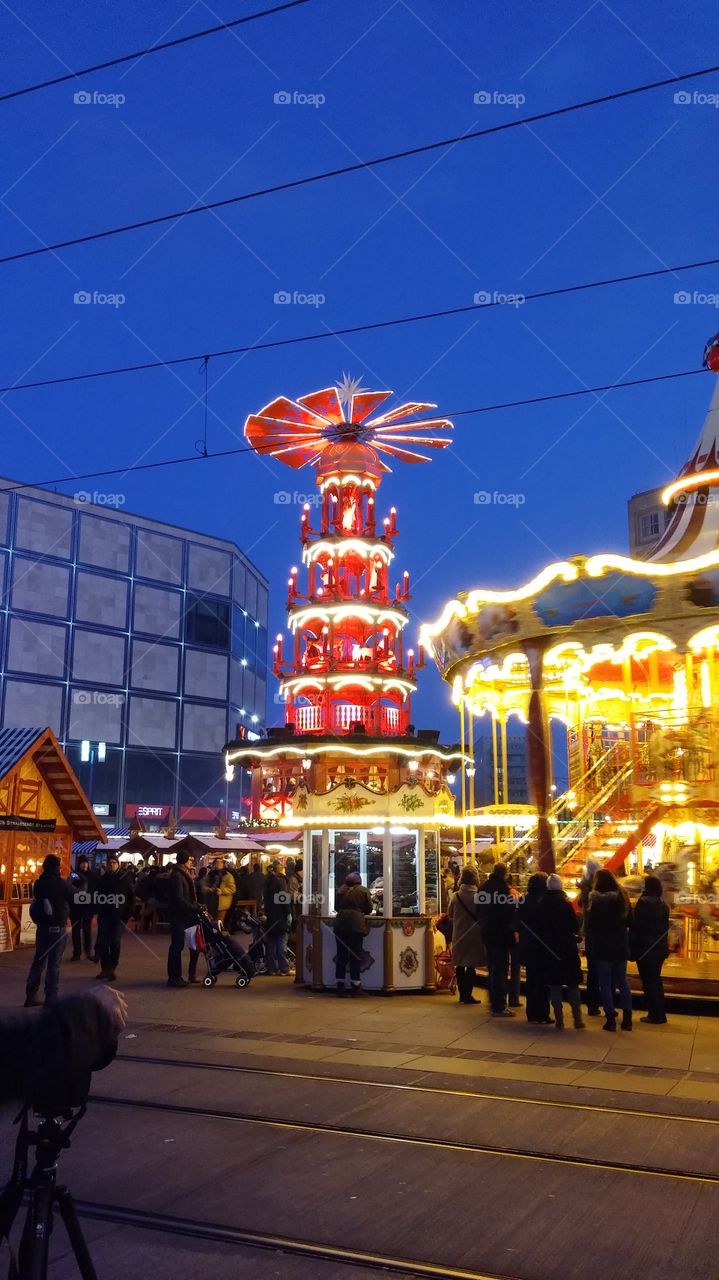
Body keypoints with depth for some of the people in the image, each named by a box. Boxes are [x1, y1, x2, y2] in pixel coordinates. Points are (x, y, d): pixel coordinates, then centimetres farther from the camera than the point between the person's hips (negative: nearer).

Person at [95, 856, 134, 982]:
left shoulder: (125, 878, 2)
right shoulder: (102, 879, 8)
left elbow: (131, 898, 3)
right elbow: (98, 896, 14)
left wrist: (127, 914, -4)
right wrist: (98, 912, 4)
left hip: (119, 916, -3)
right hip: (104, 915, 3)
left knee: (115, 943, -5)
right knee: (102, 943, 0)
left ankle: (112, 969, 3)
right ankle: (105, 968, 10)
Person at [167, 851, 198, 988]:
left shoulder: (182, 875, 16)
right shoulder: (177, 877, -16)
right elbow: (179, 899, -23)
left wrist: (195, 907, 8)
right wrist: (194, 908, -21)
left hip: (183, 915, 10)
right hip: (178, 916, -10)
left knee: (177, 945, 12)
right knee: (177, 945, -5)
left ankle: (175, 976, 18)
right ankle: (174, 977, 0)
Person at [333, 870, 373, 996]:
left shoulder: (341, 889, 9)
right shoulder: (363, 890, 2)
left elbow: (336, 906, 16)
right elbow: (369, 909, 4)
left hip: (340, 924, 3)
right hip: (356, 925, -3)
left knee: (341, 956, 8)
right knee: (355, 956, 3)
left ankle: (340, 986, 10)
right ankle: (355, 987, 5)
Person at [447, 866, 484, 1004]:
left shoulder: (455, 896, -6)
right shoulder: (478, 897, -14)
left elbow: (450, 916, 5)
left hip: (458, 936, 3)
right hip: (474, 936, -3)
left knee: (460, 966, 13)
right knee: (471, 966, 4)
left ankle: (462, 994, 18)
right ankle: (468, 995, 3)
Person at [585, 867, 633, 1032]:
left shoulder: (596, 901, -14)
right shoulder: (622, 897, 2)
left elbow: (589, 924, -12)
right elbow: (629, 921, 11)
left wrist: (589, 944, 2)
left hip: (602, 946, -5)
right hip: (621, 945, 5)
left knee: (605, 983, 2)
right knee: (622, 981, 13)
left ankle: (611, 1020, 2)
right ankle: (627, 1018, 12)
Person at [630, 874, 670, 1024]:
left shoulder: (644, 902, -13)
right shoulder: (663, 905, 11)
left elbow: (636, 927, -14)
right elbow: (665, 928, 17)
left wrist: (631, 948, -9)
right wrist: (663, 946, 21)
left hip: (645, 948, -8)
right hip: (660, 948, 8)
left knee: (648, 981, -1)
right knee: (656, 980, 15)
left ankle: (655, 1014, 0)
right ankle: (660, 1014, 17)